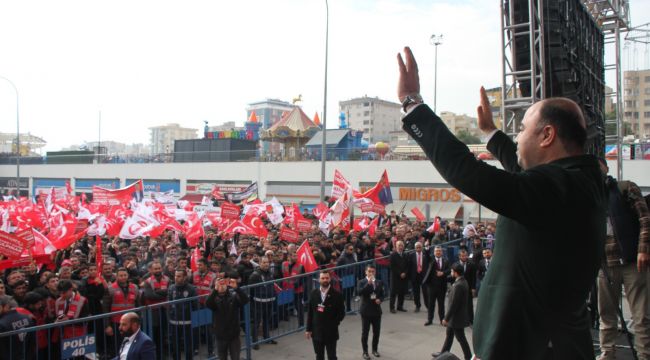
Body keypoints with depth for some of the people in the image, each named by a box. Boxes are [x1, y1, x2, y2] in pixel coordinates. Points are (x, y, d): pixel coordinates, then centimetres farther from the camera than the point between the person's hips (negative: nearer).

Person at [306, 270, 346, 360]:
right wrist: (308, 329, 2)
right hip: (317, 331, 3)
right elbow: (310, 312, 4)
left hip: (331, 332, -3)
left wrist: (334, 324, -9)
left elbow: (341, 313, -4)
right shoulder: (313, 293, 1)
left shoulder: (336, 295, -9)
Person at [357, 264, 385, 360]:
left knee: (376, 332, 12)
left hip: (377, 310, 3)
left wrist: (380, 300, -12)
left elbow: (382, 295, 9)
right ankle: (365, 352, 14)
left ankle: (375, 349, 29)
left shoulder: (379, 282, 5)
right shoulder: (362, 282, -6)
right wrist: (368, 283, -28)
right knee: (365, 332, 3)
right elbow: (360, 292, -24)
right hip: (366, 311, -3)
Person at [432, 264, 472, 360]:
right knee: (449, 334, 22)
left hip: (457, 317, -10)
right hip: (458, 315, 10)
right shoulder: (463, 282, 3)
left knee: (461, 338, 3)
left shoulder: (458, 285, -28)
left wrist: (446, 318, -17)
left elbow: (453, 304, -26)